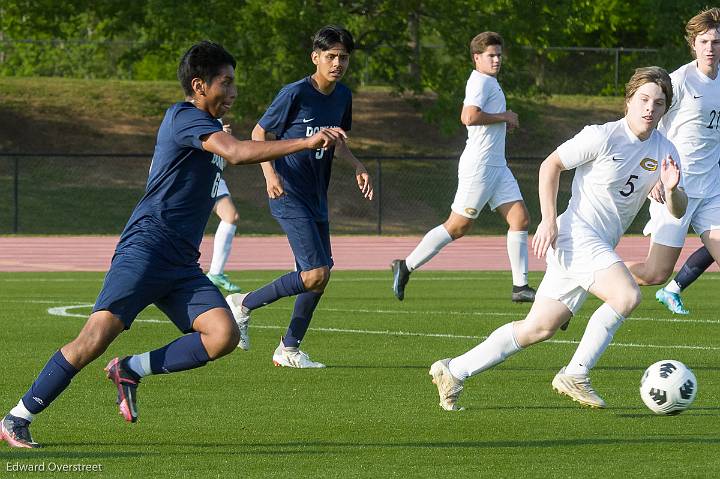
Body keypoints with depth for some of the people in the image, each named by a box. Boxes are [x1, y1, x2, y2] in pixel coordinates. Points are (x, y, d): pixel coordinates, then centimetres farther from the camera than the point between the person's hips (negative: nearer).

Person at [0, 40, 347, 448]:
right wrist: (306, 143, -26)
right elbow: (236, 153, -23)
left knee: (224, 335, -16)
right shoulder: (183, 117, -7)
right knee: (98, 335, -19)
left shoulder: (209, 128, 21)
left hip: (182, 267, 8)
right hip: (145, 250, -8)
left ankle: (131, 370, -1)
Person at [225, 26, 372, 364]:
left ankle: (289, 349, 19)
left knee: (317, 277, 7)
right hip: (289, 196, -8)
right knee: (316, 274, -16)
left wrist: (357, 167, 7)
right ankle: (243, 305, -2)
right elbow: (259, 134, -6)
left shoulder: (342, 96, 8)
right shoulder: (295, 94, -14)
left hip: (316, 197, 8)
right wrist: (270, 173, -19)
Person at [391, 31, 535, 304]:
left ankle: (520, 286, 0)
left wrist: (503, 122, 18)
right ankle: (406, 266, 3)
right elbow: (470, 117, -27)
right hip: (479, 166, -10)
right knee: (458, 226, -6)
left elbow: (467, 115, 32)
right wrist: (504, 117, -14)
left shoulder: (489, 82, 20)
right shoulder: (481, 81, -12)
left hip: (497, 167, 10)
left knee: (521, 219, 0)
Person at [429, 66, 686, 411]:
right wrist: (549, 220, -10)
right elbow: (550, 165, -3)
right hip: (577, 233, -7)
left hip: (601, 247, 7)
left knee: (538, 328, 9)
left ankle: (454, 371, 17)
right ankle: (576, 375, -15)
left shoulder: (664, 151, 6)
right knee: (627, 296, -28)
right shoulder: (602, 137, -12)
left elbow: (677, 212, 4)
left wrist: (671, 189, -19)